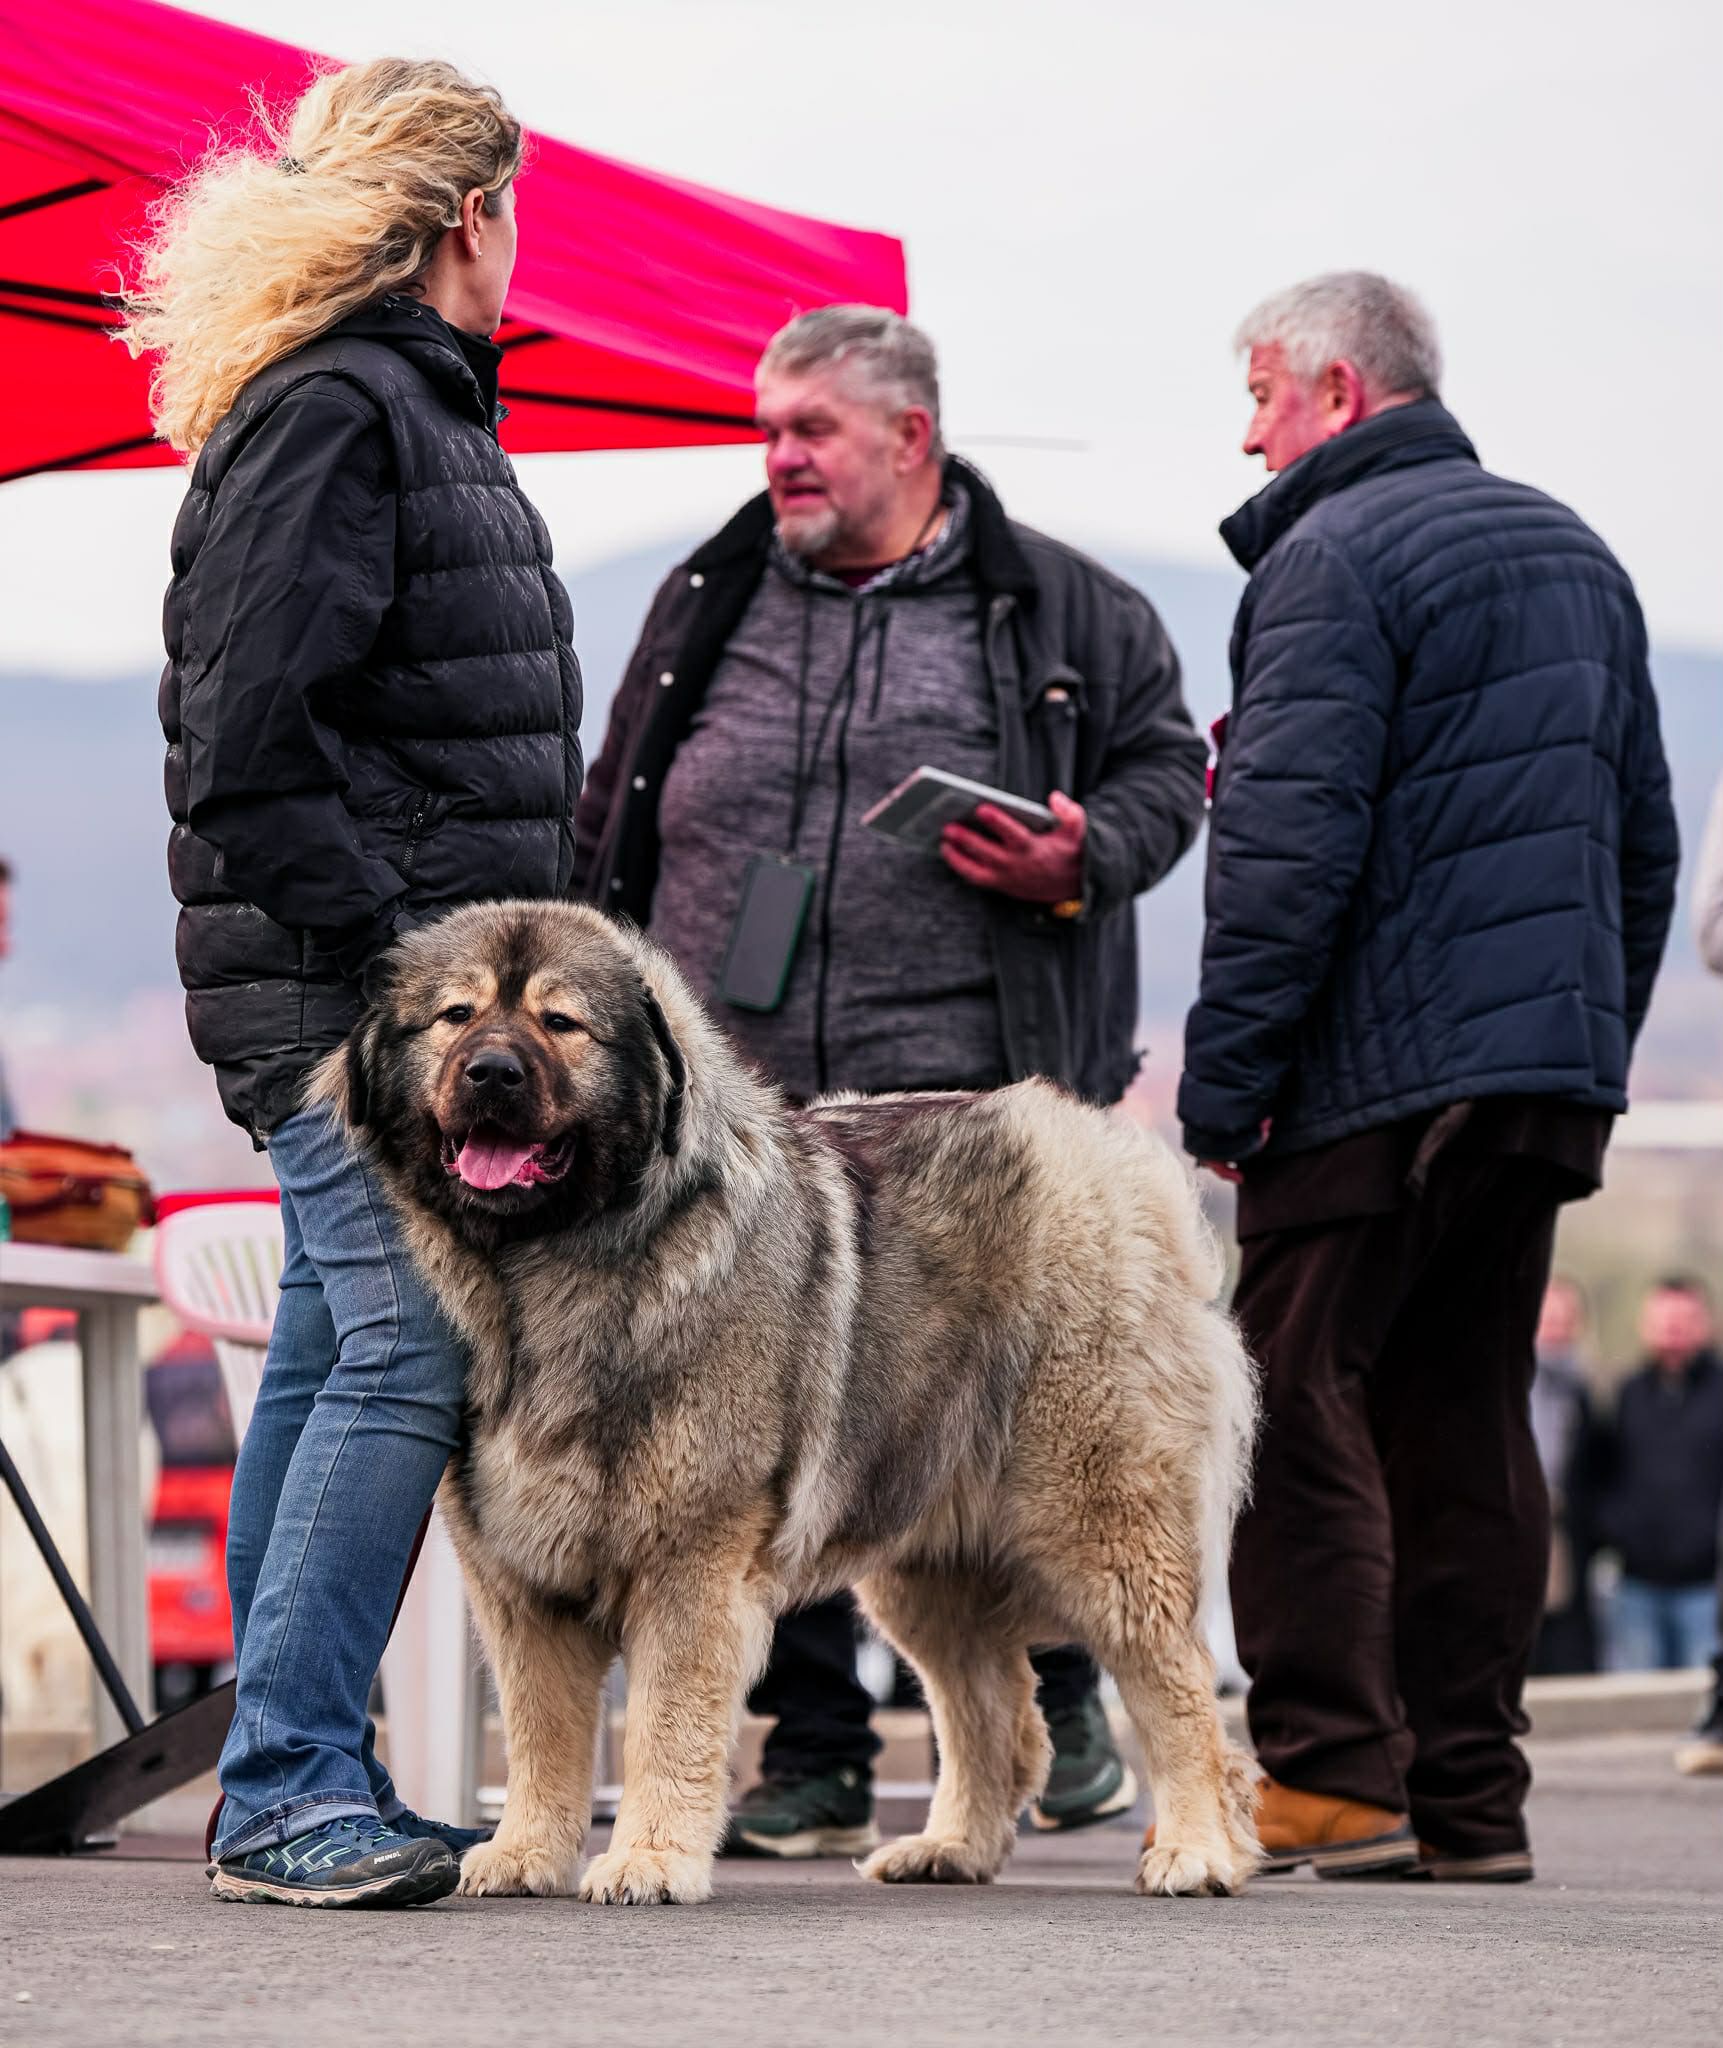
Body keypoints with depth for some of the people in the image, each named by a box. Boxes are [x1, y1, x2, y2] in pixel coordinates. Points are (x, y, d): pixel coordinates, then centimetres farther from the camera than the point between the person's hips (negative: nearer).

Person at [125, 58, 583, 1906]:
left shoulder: (407, 406, 20)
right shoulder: (333, 414, -13)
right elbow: (246, 726, -21)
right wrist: (382, 945, -19)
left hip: (415, 985, 10)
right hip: (347, 988, -10)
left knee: (330, 1361, 11)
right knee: (407, 1356, -13)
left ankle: (289, 1787, 15)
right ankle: (287, 1790, -11)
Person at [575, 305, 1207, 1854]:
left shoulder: (1056, 609, 6)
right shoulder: (708, 607, 14)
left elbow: (1164, 764, 11)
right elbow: (614, 832, 20)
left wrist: (1084, 860, -8)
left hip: (967, 1103, -3)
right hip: (738, 1109, 3)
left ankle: (1063, 1709, 22)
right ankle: (814, 1759, 11)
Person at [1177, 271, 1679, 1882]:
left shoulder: (1334, 555, -9)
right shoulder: (1575, 554, 18)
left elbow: (1289, 841, -16)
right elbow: (1643, 834, 22)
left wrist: (1224, 1070, -14)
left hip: (1380, 1070, -8)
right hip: (1554, 1065, 8)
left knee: (1297, 1401, -3)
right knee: (1466, 1417, 10)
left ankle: (1331, 1771, -8)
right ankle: (1468, 1795, 9)